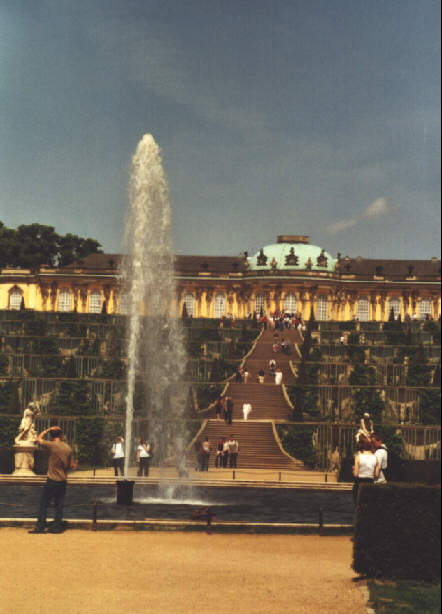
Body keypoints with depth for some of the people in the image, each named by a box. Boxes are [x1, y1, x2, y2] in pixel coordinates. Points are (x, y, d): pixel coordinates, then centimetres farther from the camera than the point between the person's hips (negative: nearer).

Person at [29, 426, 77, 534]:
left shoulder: (52, 445, -13)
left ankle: (40, 526, 2)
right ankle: (57, 526, 12)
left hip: (52, 480, -5)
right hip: (63, 480, 5)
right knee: (59, 504, 10)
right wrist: (74, 465, 27)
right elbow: (71, 465, 6)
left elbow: (39, 439, 3)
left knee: (43, 503, 3)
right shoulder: (68, 448, 1)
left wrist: (48, 429, 9)